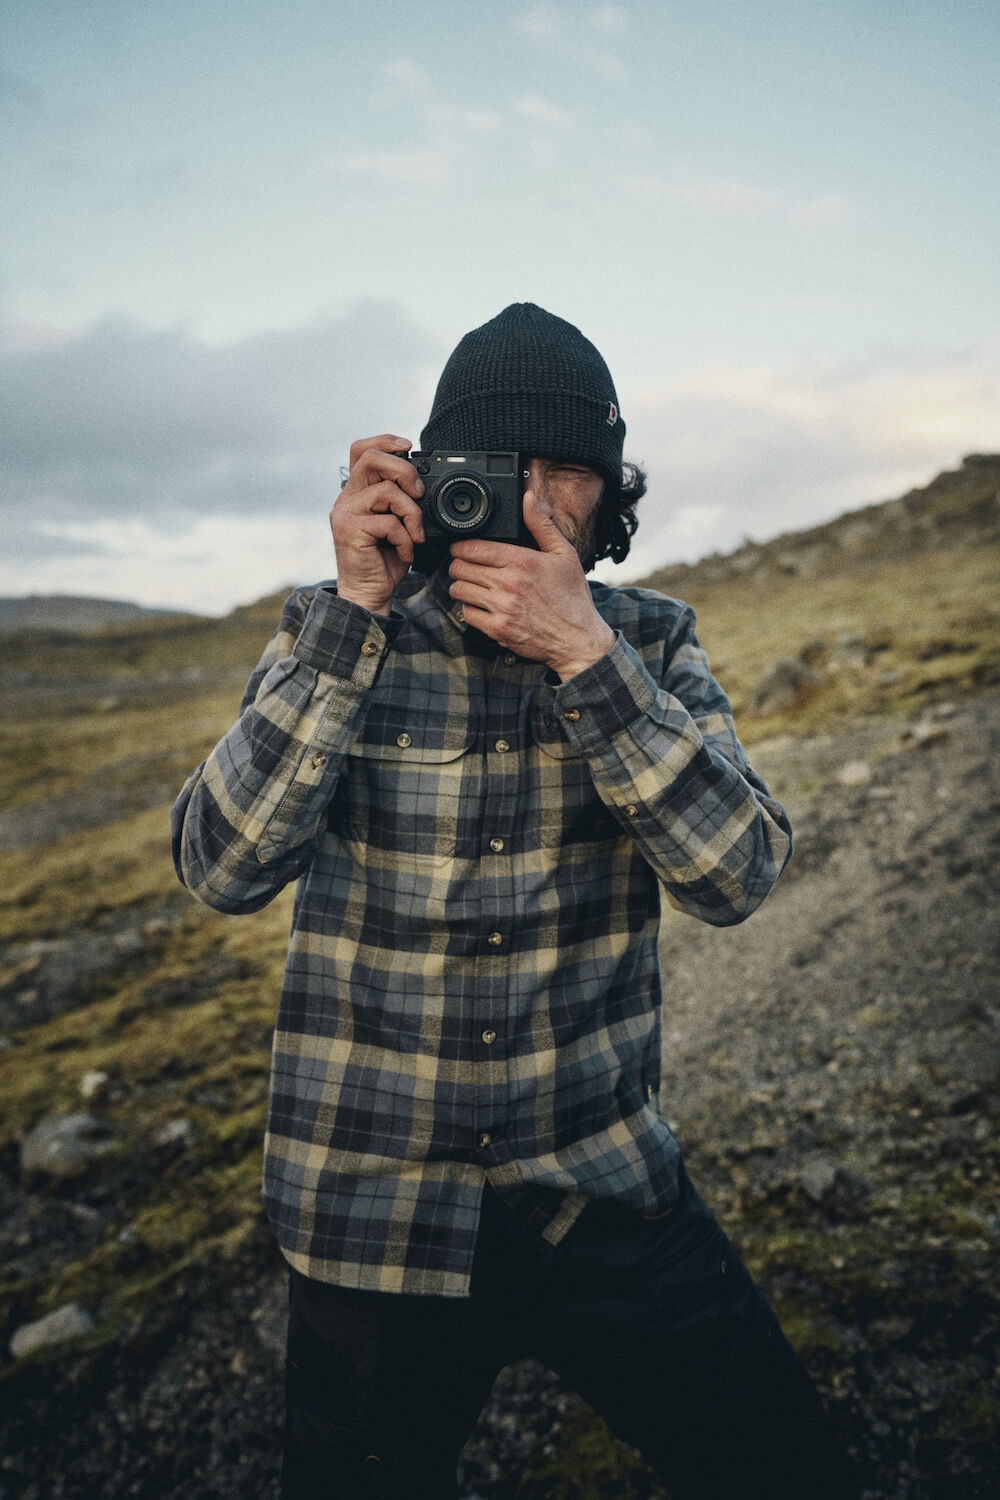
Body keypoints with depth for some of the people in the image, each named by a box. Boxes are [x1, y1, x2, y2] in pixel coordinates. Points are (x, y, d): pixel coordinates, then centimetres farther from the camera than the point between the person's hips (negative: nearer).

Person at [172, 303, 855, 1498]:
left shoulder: (651, 645, -3)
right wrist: (355, 614, -26)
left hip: (606, 1197, 2)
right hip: (375, 1212, -1)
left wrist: (584, 656, -27)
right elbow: (223, 866, -20)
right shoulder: (334, 635, -7)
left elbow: (735, 875, -16)